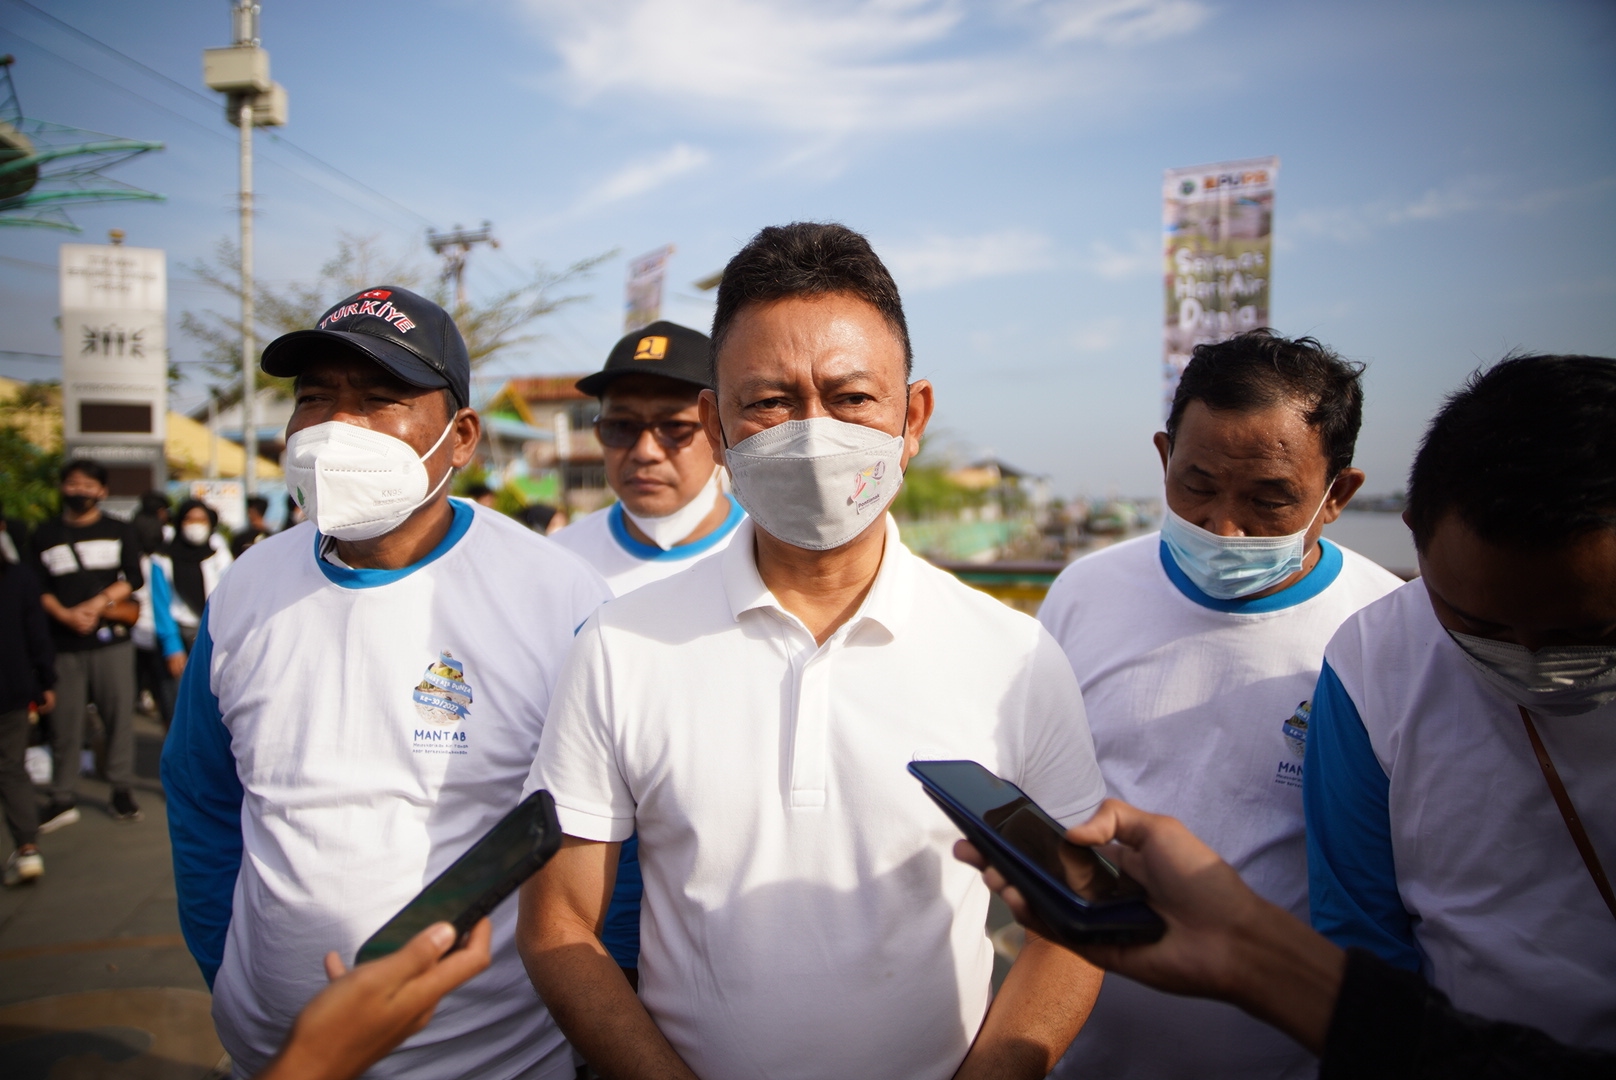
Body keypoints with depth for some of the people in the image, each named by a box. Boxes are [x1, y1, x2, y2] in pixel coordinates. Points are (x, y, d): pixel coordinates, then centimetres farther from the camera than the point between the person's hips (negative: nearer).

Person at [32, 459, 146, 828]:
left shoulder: (121, 531, 11)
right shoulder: (45, 535, 12)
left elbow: (134, 579, 2)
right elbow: (38, 588, 7)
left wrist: (96, 606, -11)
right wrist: (65, 615, -11)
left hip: (112, 638, -1)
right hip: (63, 642, 1)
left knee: (119, 712, -1)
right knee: (64, 719, 1)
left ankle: (121, 790, 10)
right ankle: (63, 798, 11)